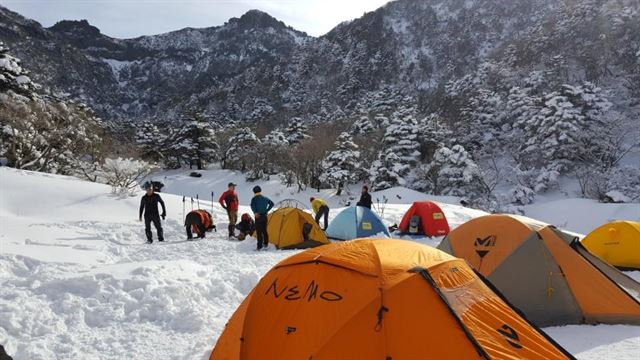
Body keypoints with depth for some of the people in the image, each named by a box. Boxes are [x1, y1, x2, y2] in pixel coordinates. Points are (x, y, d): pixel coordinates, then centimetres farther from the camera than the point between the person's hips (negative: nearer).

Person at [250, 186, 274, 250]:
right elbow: (272, 203, 17)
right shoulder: (265, 198, 10)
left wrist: (255, 213, -16)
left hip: (258, 216, -6)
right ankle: (266, 244, 27)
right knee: (264, 230, 18)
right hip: (264, 216, 6)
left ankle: (260, 246, -7)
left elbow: (252, 205, -26)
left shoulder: (254, 199, -8)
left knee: (259, 231, -5)